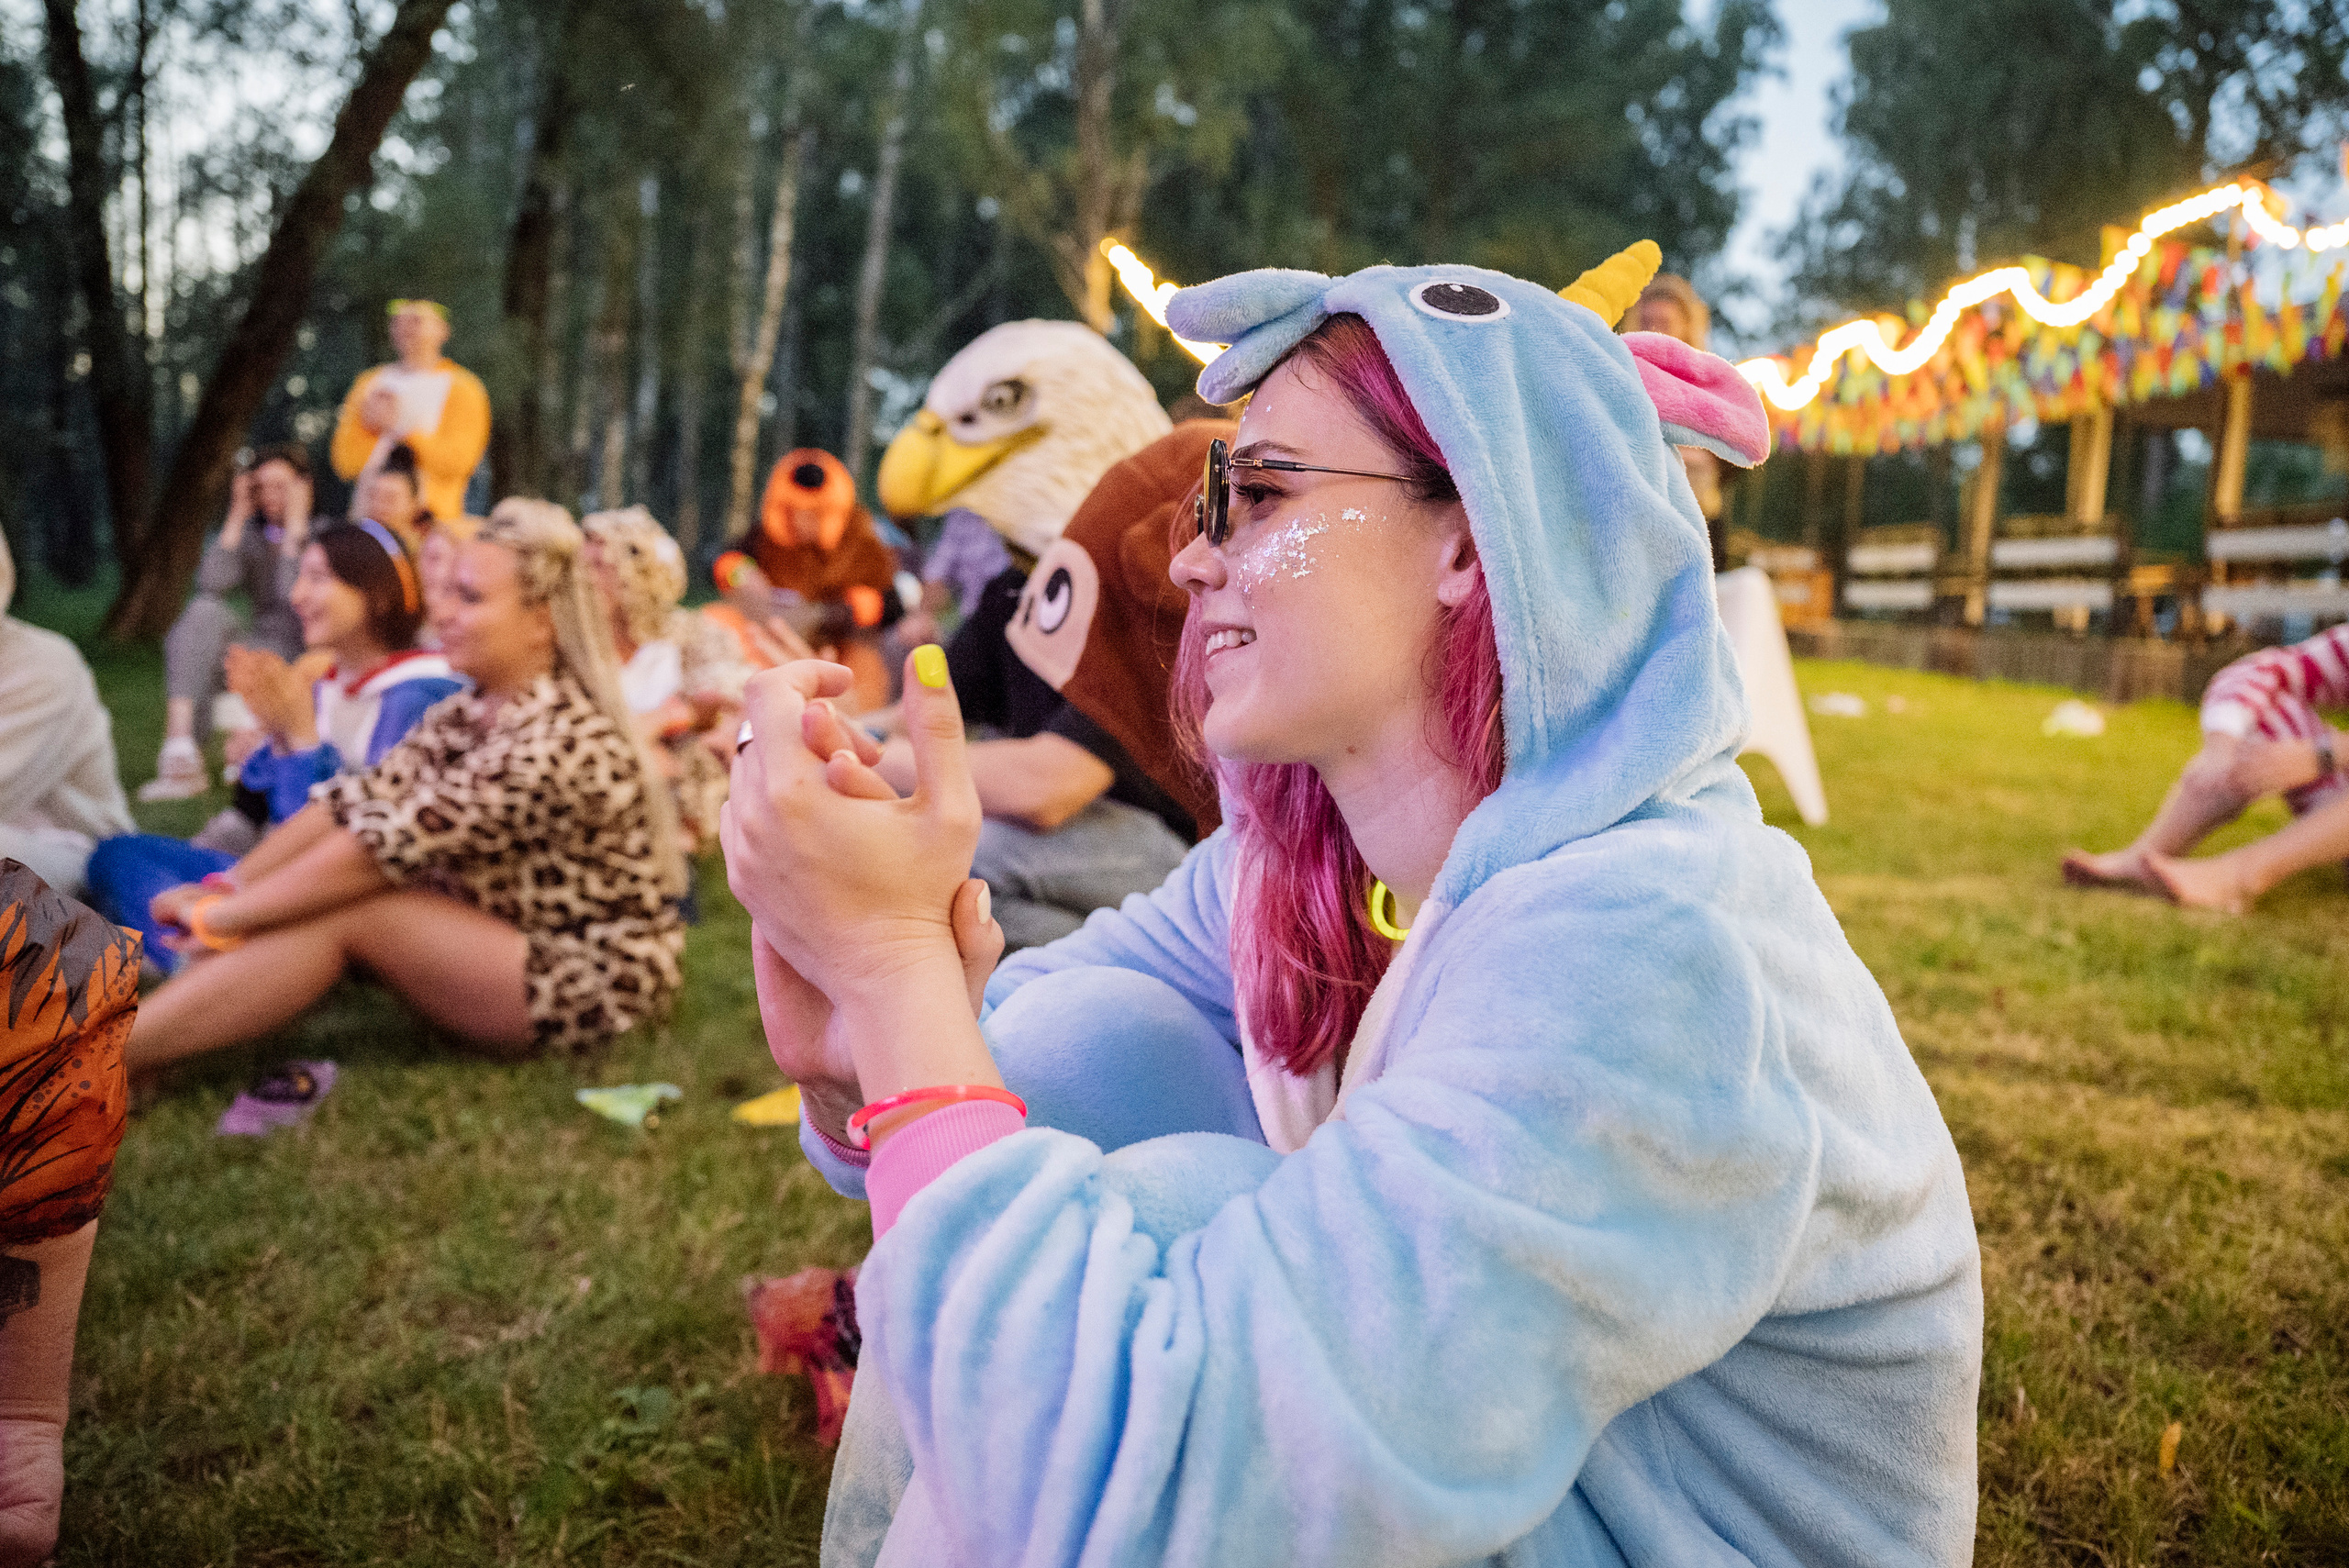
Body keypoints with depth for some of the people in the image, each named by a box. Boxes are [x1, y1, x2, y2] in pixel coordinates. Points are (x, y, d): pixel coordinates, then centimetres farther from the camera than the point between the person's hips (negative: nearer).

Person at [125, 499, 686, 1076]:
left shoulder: (559, 741, -24)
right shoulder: (469, 714, 5)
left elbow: (393, 843, -24)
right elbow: (354, 802, -2)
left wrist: (222, 916, -17)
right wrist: (224, 890, -13)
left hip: (591, 982, -8)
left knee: (343, 913, -20)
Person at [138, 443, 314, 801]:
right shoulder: (253, 538, 16)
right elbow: (211, 584, -4)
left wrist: (295, 525, -10)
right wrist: (237, 517, -1)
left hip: (306, 658, -5)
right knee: (205, 610, -26)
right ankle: (179, 751, -35)